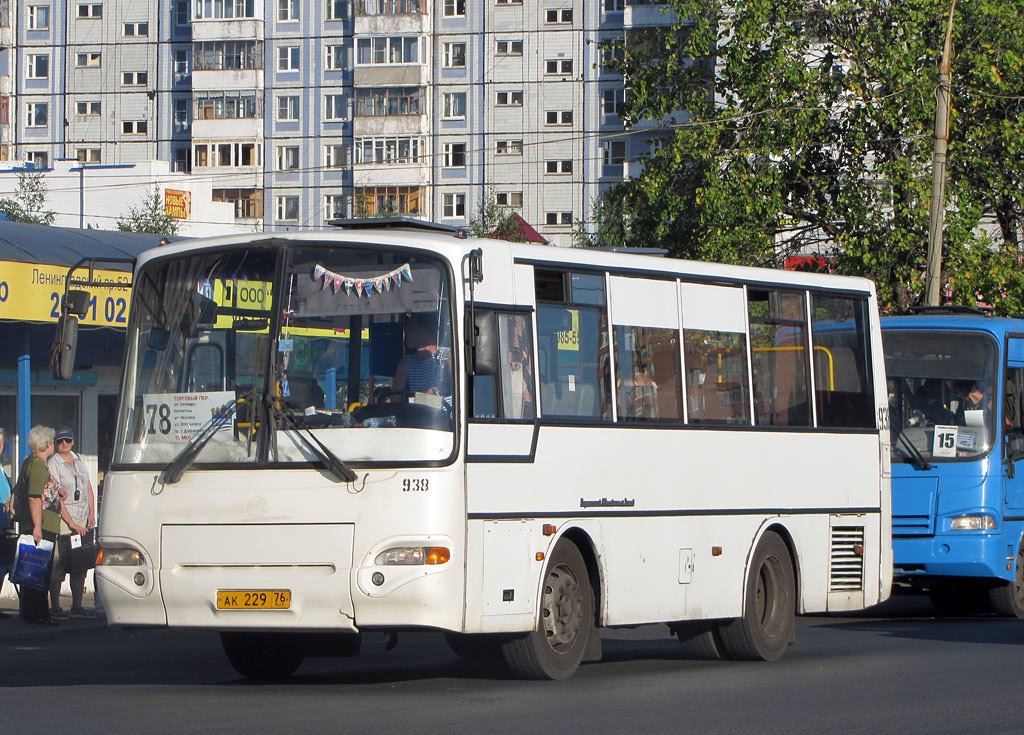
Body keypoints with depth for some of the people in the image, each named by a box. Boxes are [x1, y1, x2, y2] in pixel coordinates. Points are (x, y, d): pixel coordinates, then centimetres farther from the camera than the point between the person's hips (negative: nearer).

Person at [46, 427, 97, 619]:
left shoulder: (78, 460, 13)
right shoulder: (53, 463, -8)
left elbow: (88, 488, 18)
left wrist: (91, 514, 6)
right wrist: (72, 524, -16)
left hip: (82, 520, 7)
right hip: (63, 520, -6)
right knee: (59, 565, -7)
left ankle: (77, 607, 13)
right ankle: (55, 608, -3)